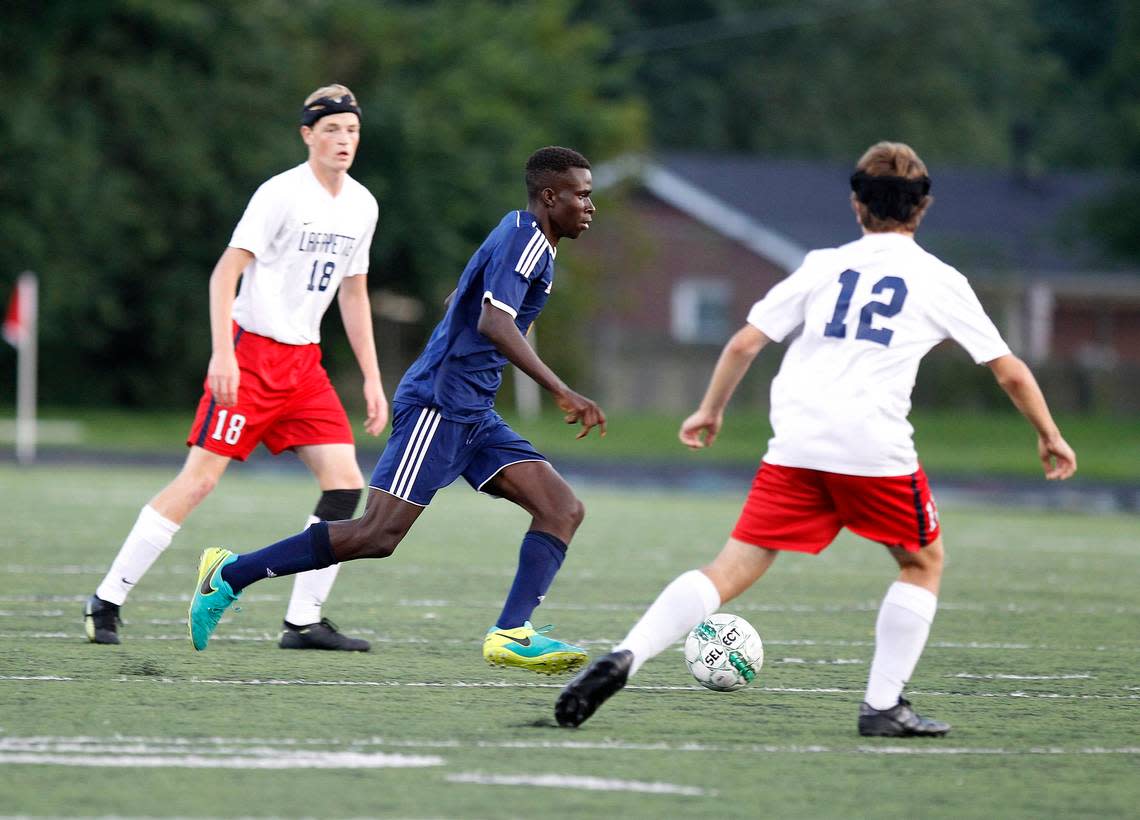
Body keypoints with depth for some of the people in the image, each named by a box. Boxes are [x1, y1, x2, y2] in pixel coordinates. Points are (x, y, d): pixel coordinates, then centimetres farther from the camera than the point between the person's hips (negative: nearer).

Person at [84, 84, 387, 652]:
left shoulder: (362, 206, 10)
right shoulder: (282, 194, -12)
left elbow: (354, 295, 20)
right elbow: (226, 271, -17)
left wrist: (372, 379, 16)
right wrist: (223, 353, -27)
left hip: (303, 361, 7)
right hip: (250, 354, -7)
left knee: (345, 481, -6)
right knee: (199, 479, -11)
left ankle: (303, 622, -1)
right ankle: (106, 603, -3)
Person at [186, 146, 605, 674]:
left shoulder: (521, 236, 19)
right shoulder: (524, 239, -11)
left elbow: (458, 303, 33)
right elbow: (493, 322, -28)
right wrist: (561, 391, -32)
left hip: (472, 414, 10)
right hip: (438, 406, -10)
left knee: (563, 509, -5)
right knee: (377, 536, -13)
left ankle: (510, 633, -16)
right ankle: (229, 575, -2)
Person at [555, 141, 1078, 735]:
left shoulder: (824, 265, 16)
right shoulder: (940, 282, 11)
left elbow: (744, 343, 13)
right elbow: (1010, 372, 15)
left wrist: (710, 411, 27)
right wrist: (1049, 436, 29)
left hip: (796, 445, 2)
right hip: (875, 448, -2)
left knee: (730, 572, 2)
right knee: (923, 562, 20)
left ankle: (625, 657, -17)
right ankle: (883, 706, 11)